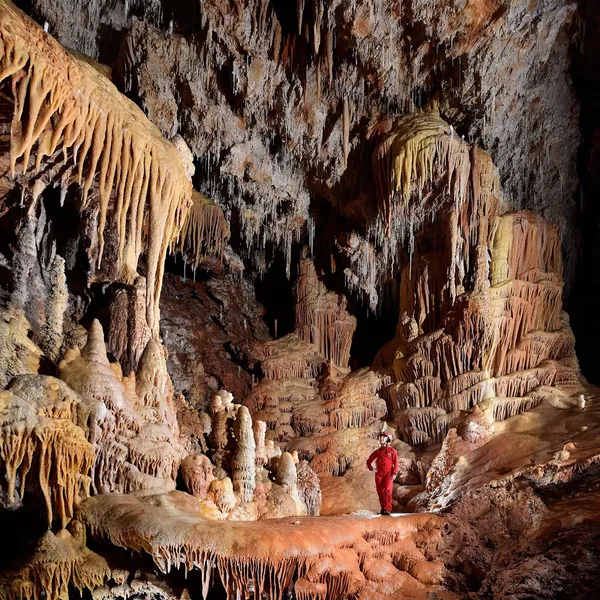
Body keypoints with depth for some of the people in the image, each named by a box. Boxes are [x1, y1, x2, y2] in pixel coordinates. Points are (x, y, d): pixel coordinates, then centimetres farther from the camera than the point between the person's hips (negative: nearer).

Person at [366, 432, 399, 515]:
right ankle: (383, 508, 15)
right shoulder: (377, 451, 14)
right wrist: (371, 468, 3)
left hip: (388, 474, -4)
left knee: (387, 491, -15)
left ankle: (387, 509, -16)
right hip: (379, 474, 4)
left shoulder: (392, 451, 5)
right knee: (380, 492, 4)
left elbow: (395, 463, -1)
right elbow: (369, 460, 21)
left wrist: (394, 473, -12)